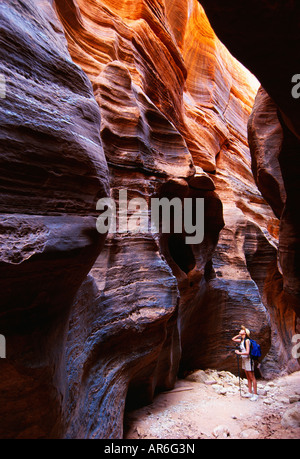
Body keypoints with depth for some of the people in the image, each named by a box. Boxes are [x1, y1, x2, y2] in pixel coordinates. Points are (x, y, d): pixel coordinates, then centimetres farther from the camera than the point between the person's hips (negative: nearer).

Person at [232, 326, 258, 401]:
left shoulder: (247, 340, -17)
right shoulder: (241, 340, 8)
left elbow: (247, 352, -22)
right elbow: (233, 339, 20)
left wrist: (239, 353, -13)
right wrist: (239, 335, 7)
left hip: (248, 359, -8)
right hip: (244, 360, 8)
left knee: (252, 378, -1)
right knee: (248, 378, 14)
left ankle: (255, 394, 5)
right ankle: (250, 393, 21)